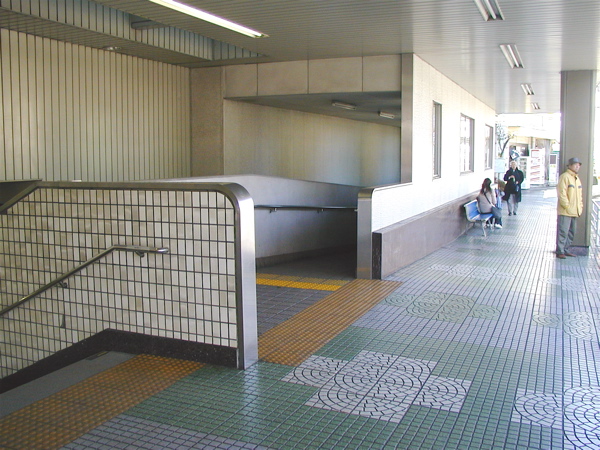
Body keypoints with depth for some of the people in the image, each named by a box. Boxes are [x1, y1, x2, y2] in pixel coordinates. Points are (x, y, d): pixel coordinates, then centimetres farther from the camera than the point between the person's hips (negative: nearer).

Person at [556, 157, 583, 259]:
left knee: (571, 232, 12)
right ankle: (560, 251, -5)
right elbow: (562, 193, -15)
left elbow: (580, 195, 24)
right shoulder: (564, 177, -9)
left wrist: (580, 207, 14)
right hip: (565, 211, -9)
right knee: (563, 231, -9)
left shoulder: (577, 178, 18)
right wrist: (567, 206, -17)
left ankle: (565, 250, 21)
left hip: (575, 212, 9)